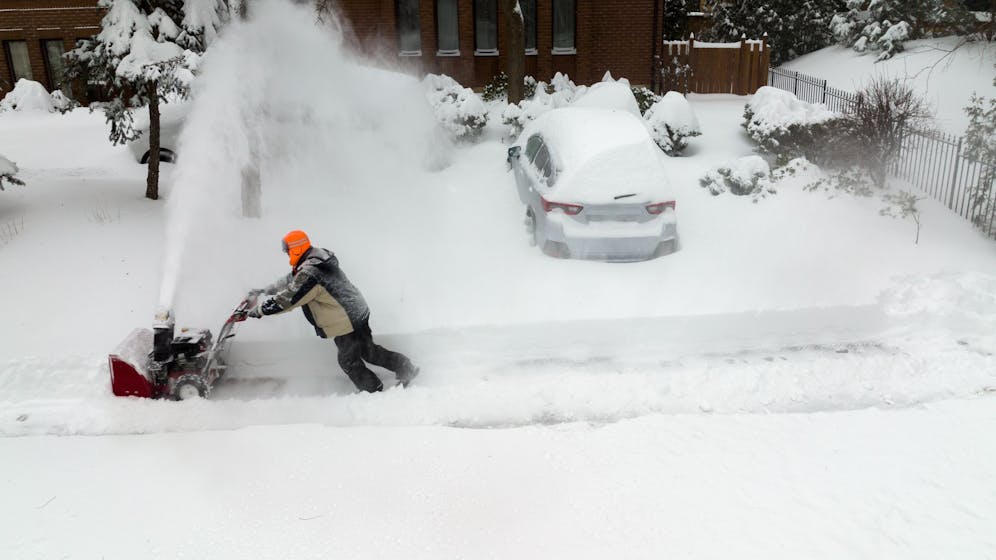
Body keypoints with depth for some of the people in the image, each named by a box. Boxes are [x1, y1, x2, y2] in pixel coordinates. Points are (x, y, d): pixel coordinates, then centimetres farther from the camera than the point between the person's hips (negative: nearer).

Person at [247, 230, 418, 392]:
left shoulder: (309, 274, -26)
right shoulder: (316, 259, 6)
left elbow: (287, 299, -23)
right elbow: (293, 279, 19)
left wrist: (260, 309, -10)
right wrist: (266, 290, 24)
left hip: (346, 324, -9)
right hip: (359, 313, 9)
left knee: (349, 362, 12)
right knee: (368, 351, 24)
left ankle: (374, 390, 26)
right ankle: (406, 368, 30)